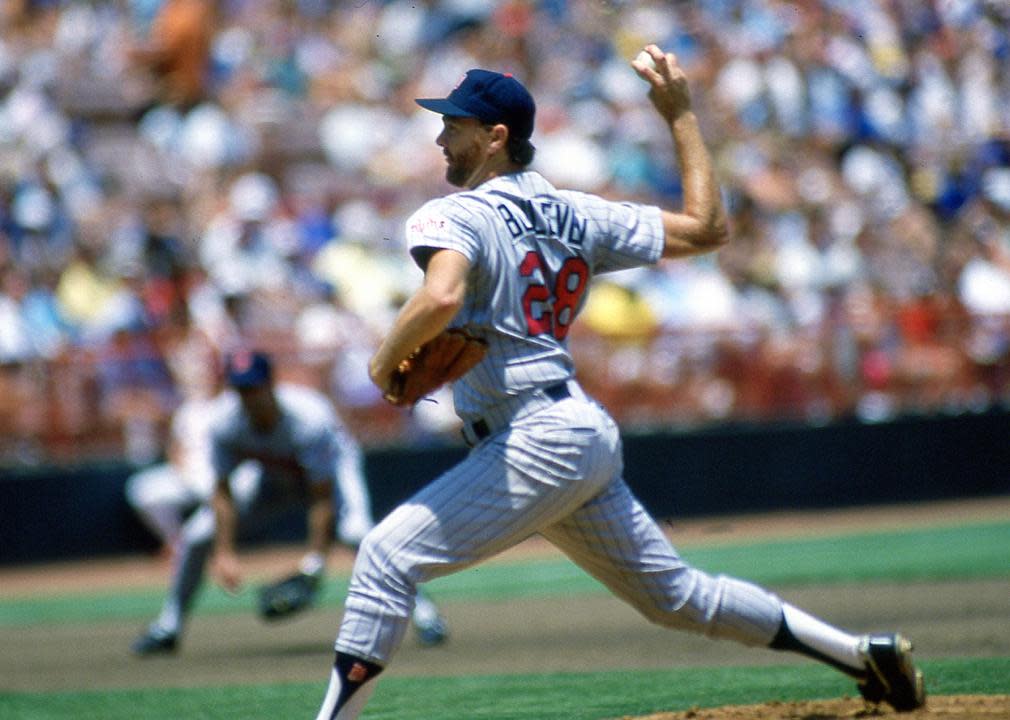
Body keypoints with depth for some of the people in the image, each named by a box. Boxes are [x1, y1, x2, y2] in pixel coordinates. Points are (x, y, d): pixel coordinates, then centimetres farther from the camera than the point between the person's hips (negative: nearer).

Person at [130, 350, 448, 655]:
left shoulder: (309, 418, -37)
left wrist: (315, 559, -39)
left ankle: (421, 609, -22)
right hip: (273, 481, 4)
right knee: (198, 534, -6)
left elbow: (323, 495, -34)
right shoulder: (222, 422, -25)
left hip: (332, 471, -4)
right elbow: (223, 493, -18)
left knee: (355, 531, -34)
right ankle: (168, 626, 14)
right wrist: (224, 552, -26)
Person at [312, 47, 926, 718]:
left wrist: (387, 360, -13)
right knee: (674, 593, 18)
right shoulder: (574, 214, 14)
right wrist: (681, 115, 25)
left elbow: (442, 297, -30)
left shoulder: (458, 216, -8)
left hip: (538, 442, -9)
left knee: (388, 556, -12)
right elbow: (708, 227, 15)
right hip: (587, 434, 9)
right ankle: (866, 654, 21)